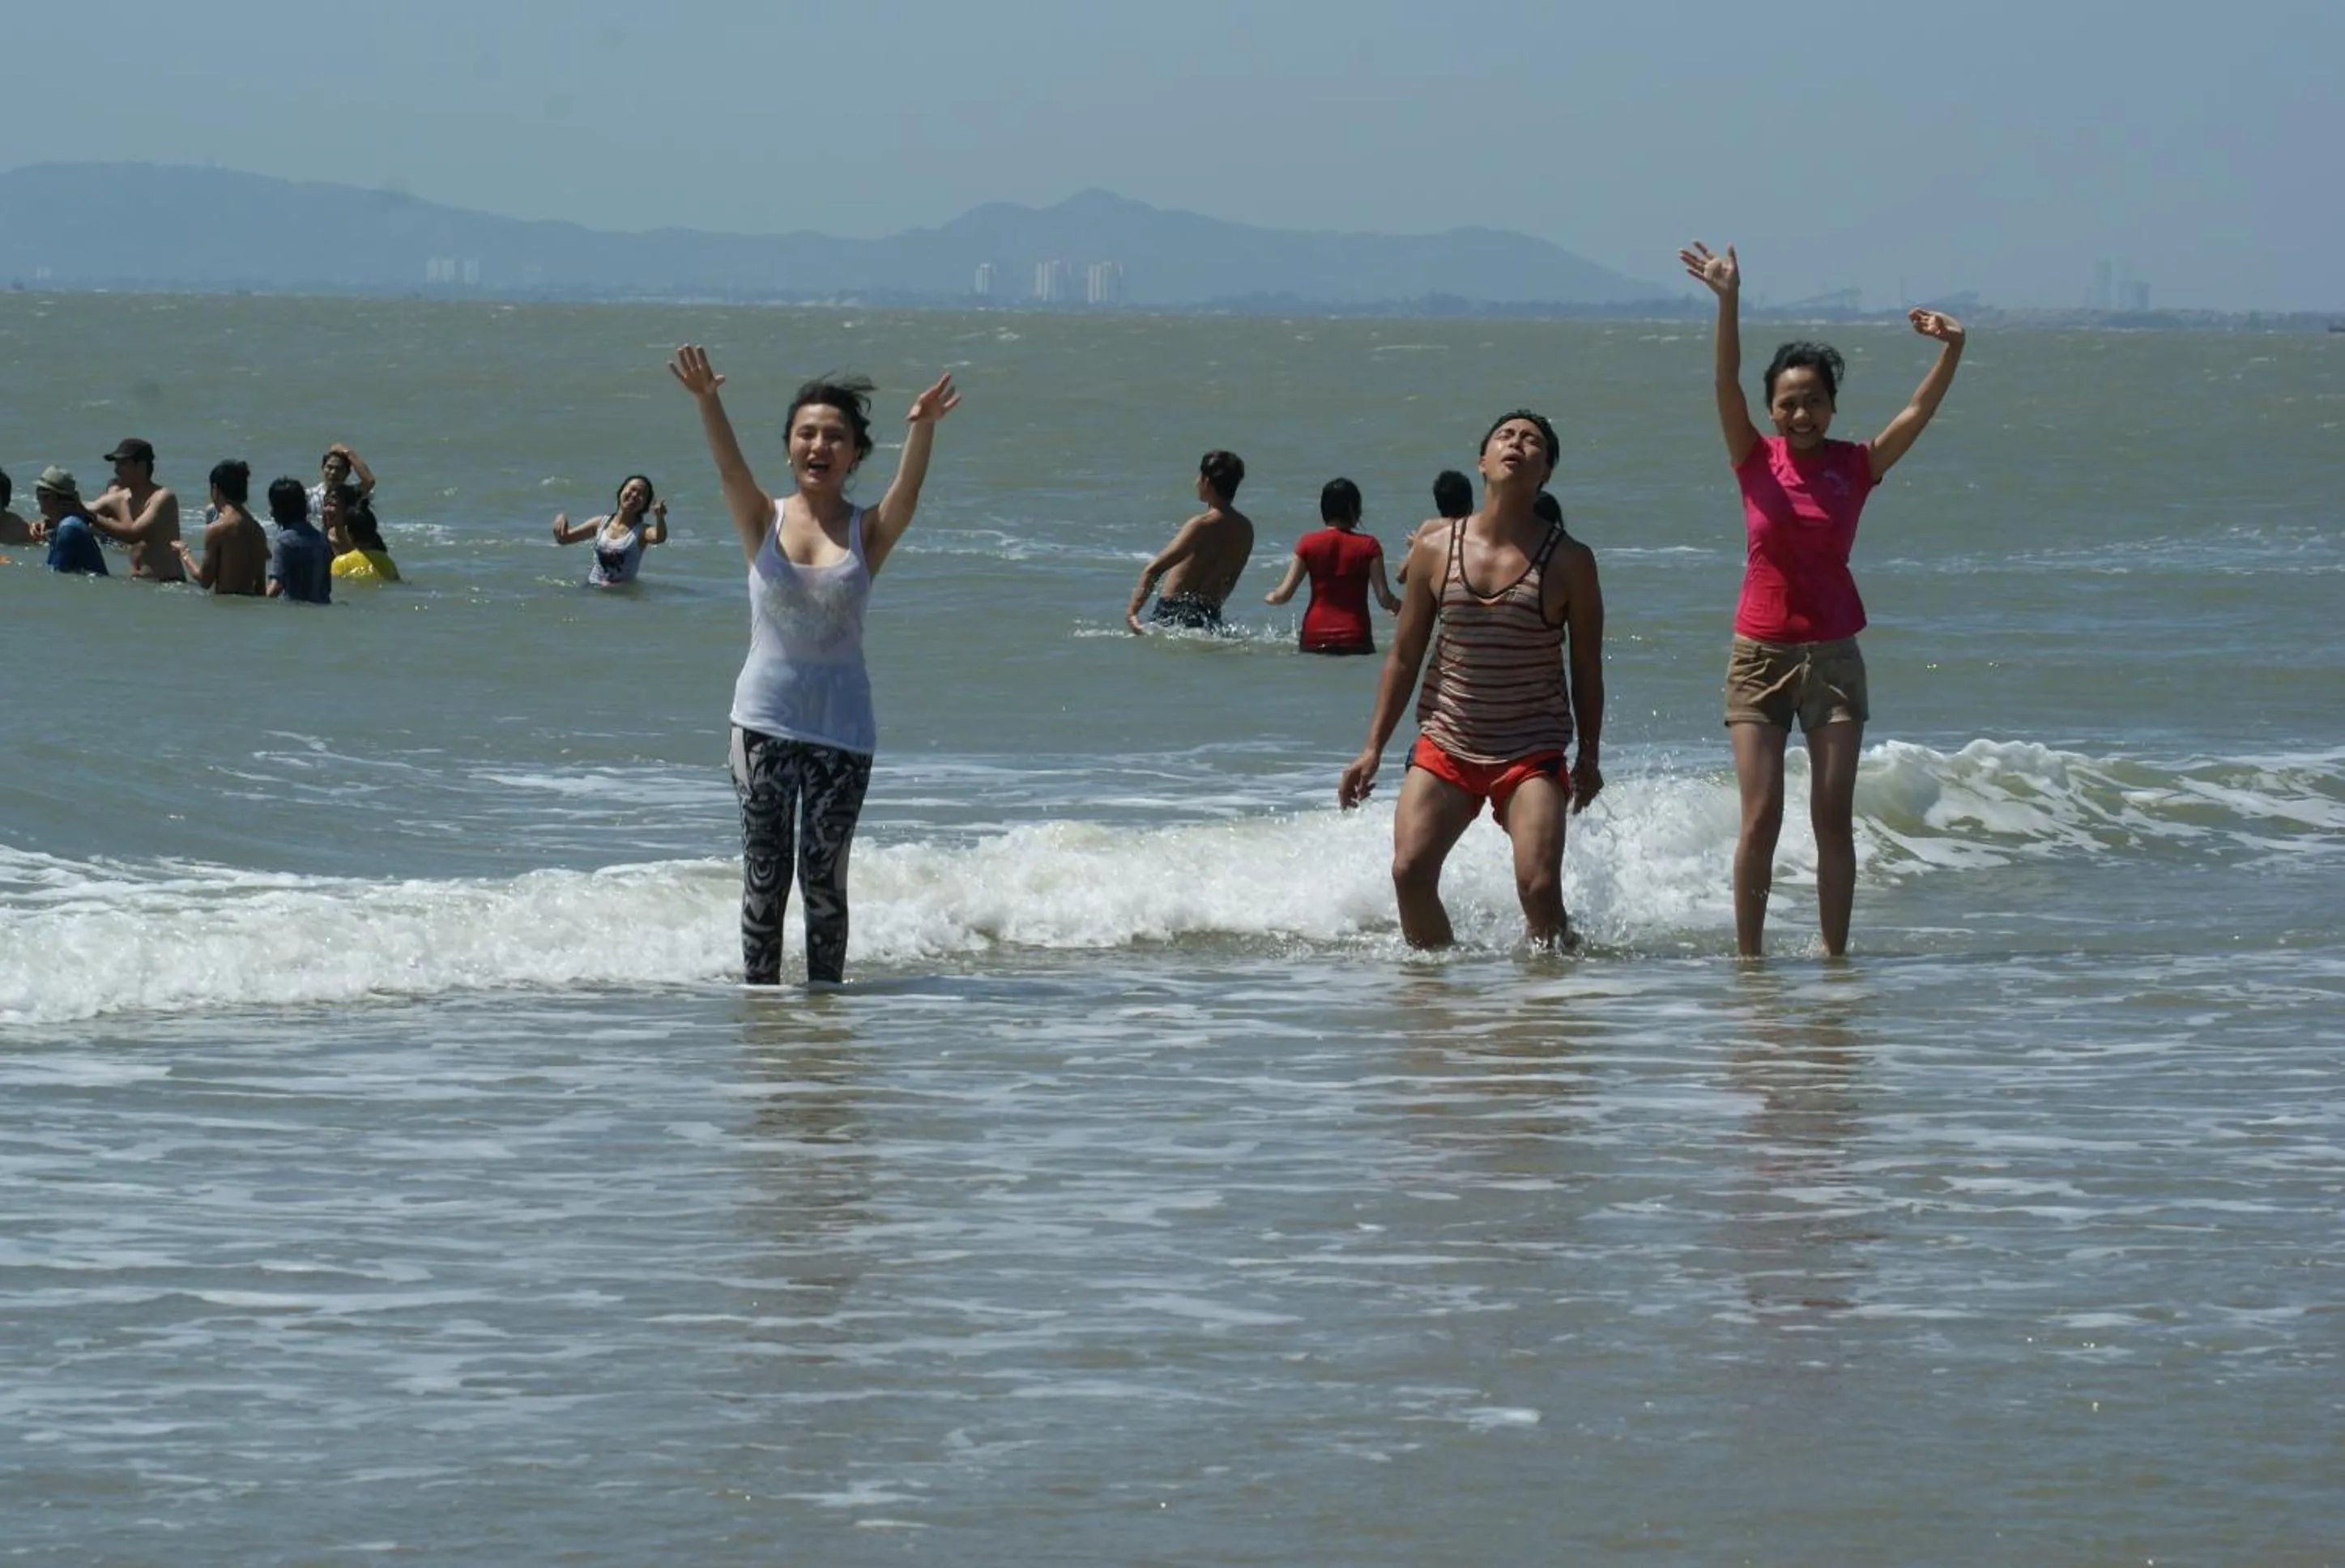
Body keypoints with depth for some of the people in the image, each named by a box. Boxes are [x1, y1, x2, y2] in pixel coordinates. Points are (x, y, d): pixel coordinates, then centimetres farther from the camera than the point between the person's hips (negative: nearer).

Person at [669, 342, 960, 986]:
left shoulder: (868, 532, 1)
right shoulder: (764, 520, 3)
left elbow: (907, 494, -18)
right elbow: (731, 470, -15)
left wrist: (923, 429, -39)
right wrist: (706, 403, -36)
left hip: (841, 723, 0)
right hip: (764, 716, 0)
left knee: (824, 877, 3)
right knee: (764, 874, 1)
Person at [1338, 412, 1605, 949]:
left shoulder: (1569, 561, -4)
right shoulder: (1435, 549, 1)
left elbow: (1587, 668, 5)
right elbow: (1404, 657, 7)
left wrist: (1589, 756, 6)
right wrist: (1373, 747, 4)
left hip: (1533, 755, -2)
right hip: (1445, 745, 2)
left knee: (1539, 887, -16)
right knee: (1410, 871, -14)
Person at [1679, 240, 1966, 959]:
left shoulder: (1855, 466, 2)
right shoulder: (1754, 460, -1)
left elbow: (1919, 411, -8)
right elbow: (1725, 383, -14)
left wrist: (1953, 350, -25)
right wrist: (1728, 303, -27)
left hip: (1832, 655, 1)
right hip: (1759, 653, -1)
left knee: (1833, 818, 0)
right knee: (1761, 818, -4)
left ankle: (1835, 955, 8)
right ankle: (1747, 956, 3)